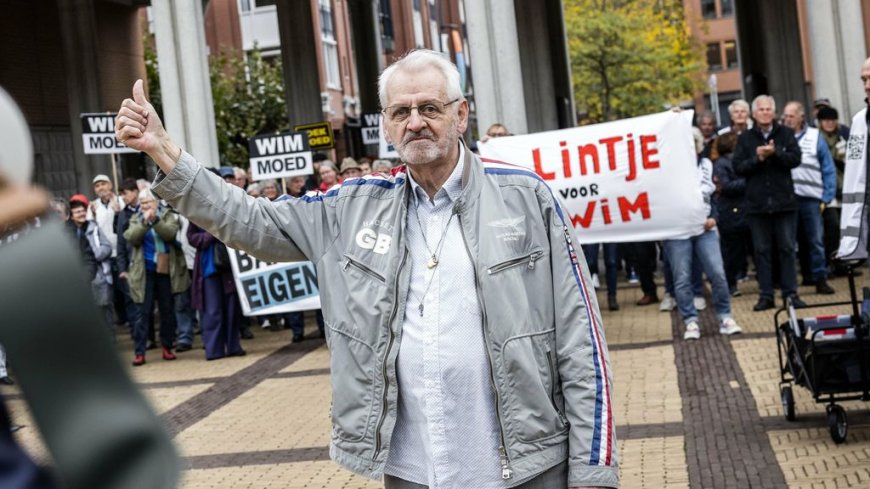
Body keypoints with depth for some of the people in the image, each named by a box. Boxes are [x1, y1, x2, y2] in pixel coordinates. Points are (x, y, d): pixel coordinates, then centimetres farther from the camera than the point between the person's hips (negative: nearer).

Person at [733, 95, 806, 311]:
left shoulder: (786, 134, 4)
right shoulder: (745, 138, 5)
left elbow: (795, 159, -6)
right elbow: (738, 167, -1)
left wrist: (775, 152, -20)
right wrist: (757, 158, -15)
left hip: (784, 201, 0)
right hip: (757, 202, 1)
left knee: (787, 248, 3)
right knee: (762, 250, 5)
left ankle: (790, 293, 9)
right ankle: (766, 295, 10)